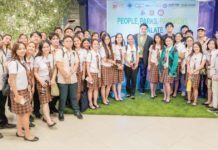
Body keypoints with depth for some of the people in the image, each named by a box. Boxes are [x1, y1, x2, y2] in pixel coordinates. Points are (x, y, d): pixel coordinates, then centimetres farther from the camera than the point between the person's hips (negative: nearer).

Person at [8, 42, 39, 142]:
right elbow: (12, 80, -18)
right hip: (18, 91, -7)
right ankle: (27, 134, 12)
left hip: (24, 90, 7)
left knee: (21, 113, 13)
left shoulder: (23, 61, 7)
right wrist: (16, 95, -19)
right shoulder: (13, 63, -16)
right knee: (26, 113, -1)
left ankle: (19, 132, 25)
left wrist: (28, 89, 13)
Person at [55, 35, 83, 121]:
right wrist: (66, 76, -14)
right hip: (62, 79, -4)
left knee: (74, 96, 13)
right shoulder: (59, 52, -6)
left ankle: (76, 111, 26)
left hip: (73, 78, 4)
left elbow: (76, 64, 3)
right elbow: (59, 65, -13)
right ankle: (61, 113, 19)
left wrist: (70, 75, -10)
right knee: (63, 97, 4)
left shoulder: (74, 53, 10)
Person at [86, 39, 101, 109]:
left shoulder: (98, 53, 4)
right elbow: (87, 66, -13)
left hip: (98, 73, 6)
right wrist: (89, 76, -16)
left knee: (96, 88, 12)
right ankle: (90, 103, 18)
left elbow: (99, 65, 9)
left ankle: (95, 102, 25)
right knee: (91, 88, 4)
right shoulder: (90, 53, -13)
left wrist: (99, 73, 7)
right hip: (92, 73, -6)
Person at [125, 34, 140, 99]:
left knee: (134, 79, -5)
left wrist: (136, 64, -8)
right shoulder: (125, 47, -1)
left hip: (135, 66, 1)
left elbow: (137, 57, 6)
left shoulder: (136, 47, 7)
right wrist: (129, 63, -20)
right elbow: (125, 57, -6)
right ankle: (128, 92, 21)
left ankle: (132, 94, 1)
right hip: (127, 66, -1)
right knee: (128, 79, 4)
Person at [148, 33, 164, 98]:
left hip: (159, 64, 1)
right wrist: (149, 64, -1)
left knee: (156, 79, 5)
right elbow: (149, 56, 5)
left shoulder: (163, 47, 3)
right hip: (152, 64, -1)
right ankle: (152, 93, 1)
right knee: (152, 79, -4)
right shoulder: (152, 46, 4)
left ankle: (154, 92, 17)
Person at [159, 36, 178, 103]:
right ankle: (165, 97, 19)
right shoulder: (164, 49, 10)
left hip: (169, 69, -5)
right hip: (163, 68, 5)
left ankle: (168, 98, 8)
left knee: (167, 83, -7)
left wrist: (172, 71, -16)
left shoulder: (174, 50, -7)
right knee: (164, 83, 7)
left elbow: (175, 62, -11)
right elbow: (161, 59, 11)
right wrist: (160, 68, 4)